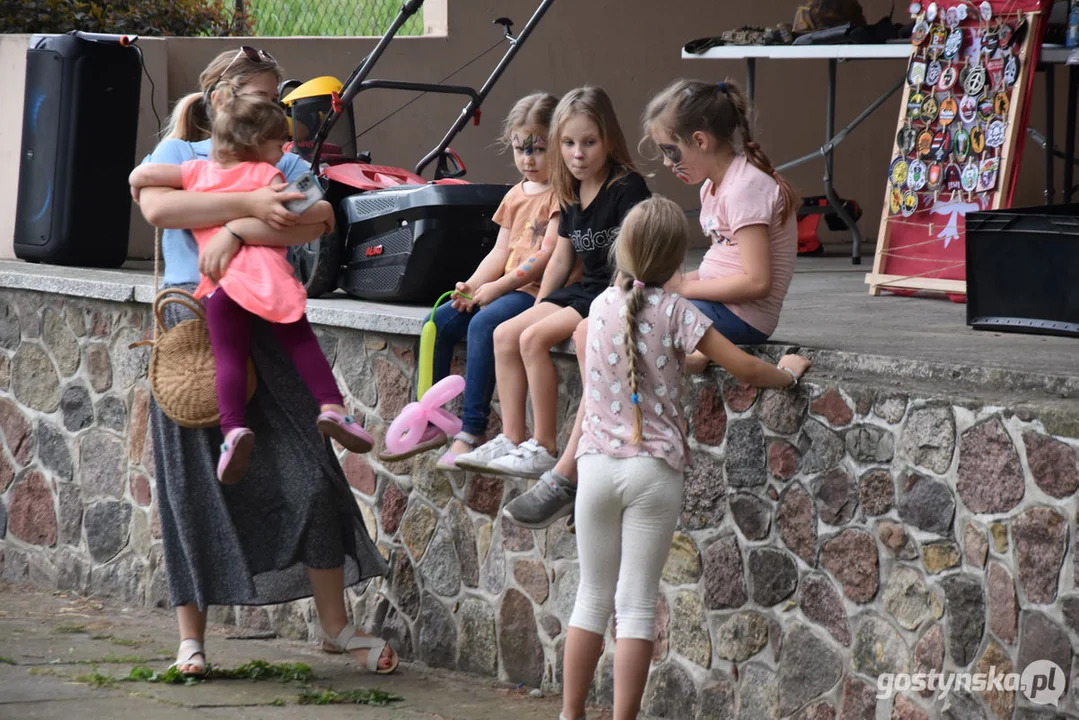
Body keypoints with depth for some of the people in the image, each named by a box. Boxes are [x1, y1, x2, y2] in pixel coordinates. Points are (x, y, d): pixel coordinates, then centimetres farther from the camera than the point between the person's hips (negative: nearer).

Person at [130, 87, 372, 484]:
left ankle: (233, 427, -24)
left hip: (219, 282, 2)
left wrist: (141, 187, 38)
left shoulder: (199, 171, 19)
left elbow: (141, 175, 16)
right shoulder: (264, 173, 8)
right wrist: (325, 210, 13)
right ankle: (331, 405, -9)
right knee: (301, 342, 7)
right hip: (267, 273, -2)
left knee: (229, 357, -4)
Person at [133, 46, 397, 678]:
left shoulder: (285, 166, 12)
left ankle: (336, 625, 3)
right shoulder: (177, 154, 8)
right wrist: (251, 204, -19)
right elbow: (158, 206, -15)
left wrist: (235, 233, -20)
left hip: (263, 328, 1)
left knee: (309, 476, -6)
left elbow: (310, 222, -9)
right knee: (195, 484, -1)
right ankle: (192, 636, 8)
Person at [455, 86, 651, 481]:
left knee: (533, 338, -23)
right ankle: (512, 440, -2)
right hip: (584, 288, 9)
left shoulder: (627, 188, -14)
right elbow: (561, 258, 18)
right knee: (505, 334, -3)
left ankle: (544, 449, -18)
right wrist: (536, 307, 12)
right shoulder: (573, 194, 12)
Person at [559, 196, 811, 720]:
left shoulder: (602, 306, 5)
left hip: (598, 462, 3)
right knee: (637, 604, 0)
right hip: (654, 470, -3)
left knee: (593, 596, 14)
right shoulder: (673, 312, -8)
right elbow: (745, 369, -8)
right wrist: (788, 373, 8)